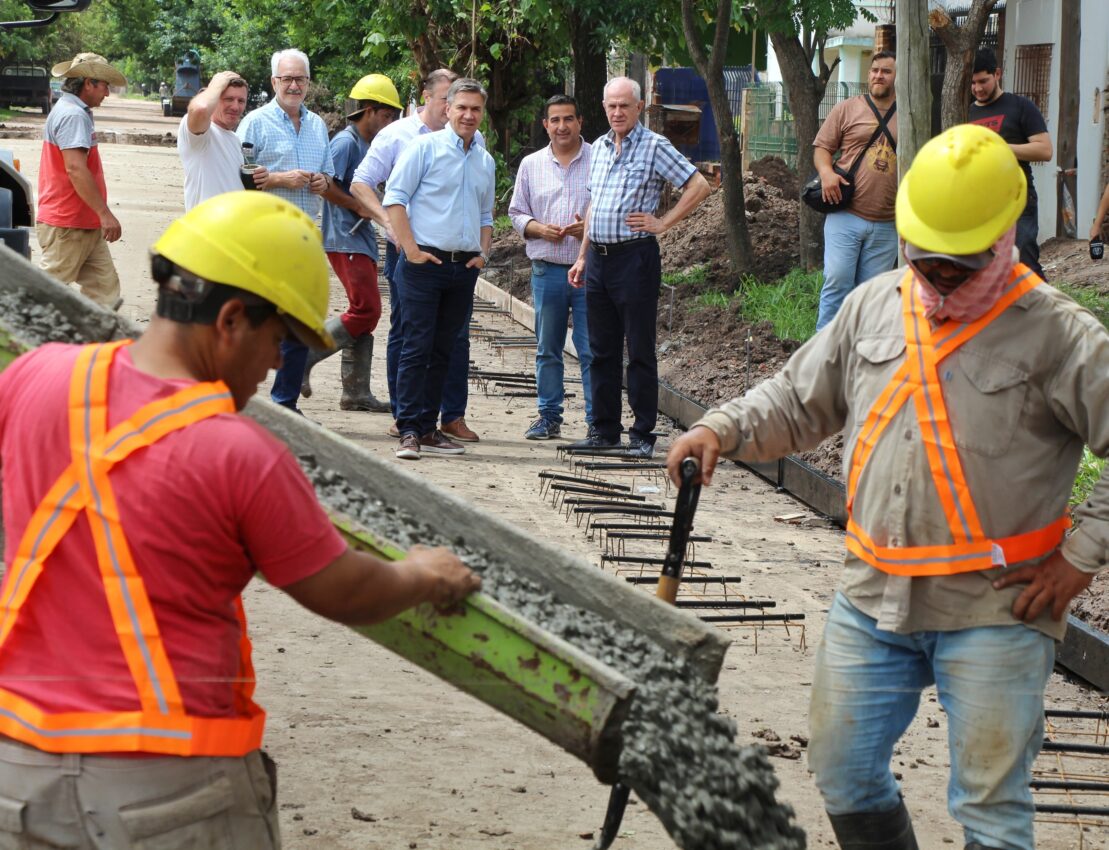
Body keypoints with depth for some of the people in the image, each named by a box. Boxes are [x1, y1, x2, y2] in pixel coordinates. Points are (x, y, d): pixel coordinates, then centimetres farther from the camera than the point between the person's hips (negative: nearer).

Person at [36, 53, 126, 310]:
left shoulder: (71, 112, 18)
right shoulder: (73, 115, -16)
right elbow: (75, 168, -26)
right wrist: (104, 213, -25)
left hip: (85, 224, 10)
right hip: (67, 224, -10)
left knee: (104, 288, 6)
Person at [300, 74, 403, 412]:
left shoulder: (365, 146, 18)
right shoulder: (346, 142, -11)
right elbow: (324, 184, -21)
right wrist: (360, 207, -15)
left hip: (362, 240, 10)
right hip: (346, 240, -10)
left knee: (365, 314, 9)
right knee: (366, 311, -14)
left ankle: (356, 392, 11)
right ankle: (303, 357, -8)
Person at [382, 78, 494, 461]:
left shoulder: (485, 161, 16)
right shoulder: (426, 147, -3)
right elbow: (394, 198, -6)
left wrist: (483, 253, 10)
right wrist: (411, 249, -12)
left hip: (465, 267, 6)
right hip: (426, 262, -6)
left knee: (442, 351, 9)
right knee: (417, 348, -7)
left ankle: (428, 428, 14)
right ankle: (409, 431, -8)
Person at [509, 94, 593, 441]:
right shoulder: (531, 165, 11)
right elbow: (517, 213, 15)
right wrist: (539, 229, -5)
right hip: (547, 269, 3)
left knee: (592, 350, -5)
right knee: (547, 349, 9)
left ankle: (597, 421, 0)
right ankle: (549, 417, 18)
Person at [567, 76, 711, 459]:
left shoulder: (654, 146, -6)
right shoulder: (599, 147, 15)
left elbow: (699, 186, -9)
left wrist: (663, 223, -9)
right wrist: (582, 256, 20)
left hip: (635, 258, -7)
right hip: (598, 258, 7)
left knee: (640, 351, -2)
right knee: (602, 349, 10)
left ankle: (642, 434, 3)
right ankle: (604, 429, 18)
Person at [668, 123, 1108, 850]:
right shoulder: (873, 307, 8)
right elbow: (798, 401, 18)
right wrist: (723, 430, 1)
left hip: (993, 613, -5)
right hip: (874, 600, 6)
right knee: (844, 773, 13)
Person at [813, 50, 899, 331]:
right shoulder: (847, 109, 5)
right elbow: (821, 147, 6)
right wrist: (826, 172, -14)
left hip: (887, 224, 3)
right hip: (845, 215, -3)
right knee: (837, 281, -11)